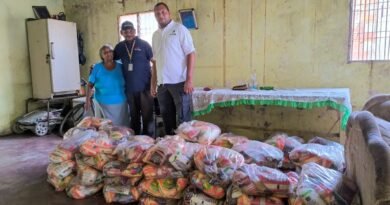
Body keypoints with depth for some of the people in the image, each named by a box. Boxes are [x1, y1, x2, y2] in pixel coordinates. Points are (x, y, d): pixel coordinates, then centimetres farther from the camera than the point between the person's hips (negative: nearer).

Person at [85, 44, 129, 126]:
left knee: (121, 126, 9)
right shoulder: (97, 67, -2)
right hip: (102, 103, -1)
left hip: (119, 103, 1)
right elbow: (90, 84, -2)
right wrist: (88, 99, -11)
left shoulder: (120, 66, 2)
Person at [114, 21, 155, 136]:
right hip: (129, 88, 3)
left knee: (147, 116, 2)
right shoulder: (119, 47, 8)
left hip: (145, 86, -3)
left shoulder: (143, 44, -1)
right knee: (134, 116, 14)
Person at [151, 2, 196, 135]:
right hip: (162, 84, 6)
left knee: (183, 118, -1)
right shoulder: (155, 35, 15)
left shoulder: (179, 29, 0)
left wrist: (189, 79, -15)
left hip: (179, 82, -5)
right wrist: (153, 83, 13)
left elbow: (191, 54, -7)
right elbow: (155, 61, 18)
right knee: (167, 118, 11)